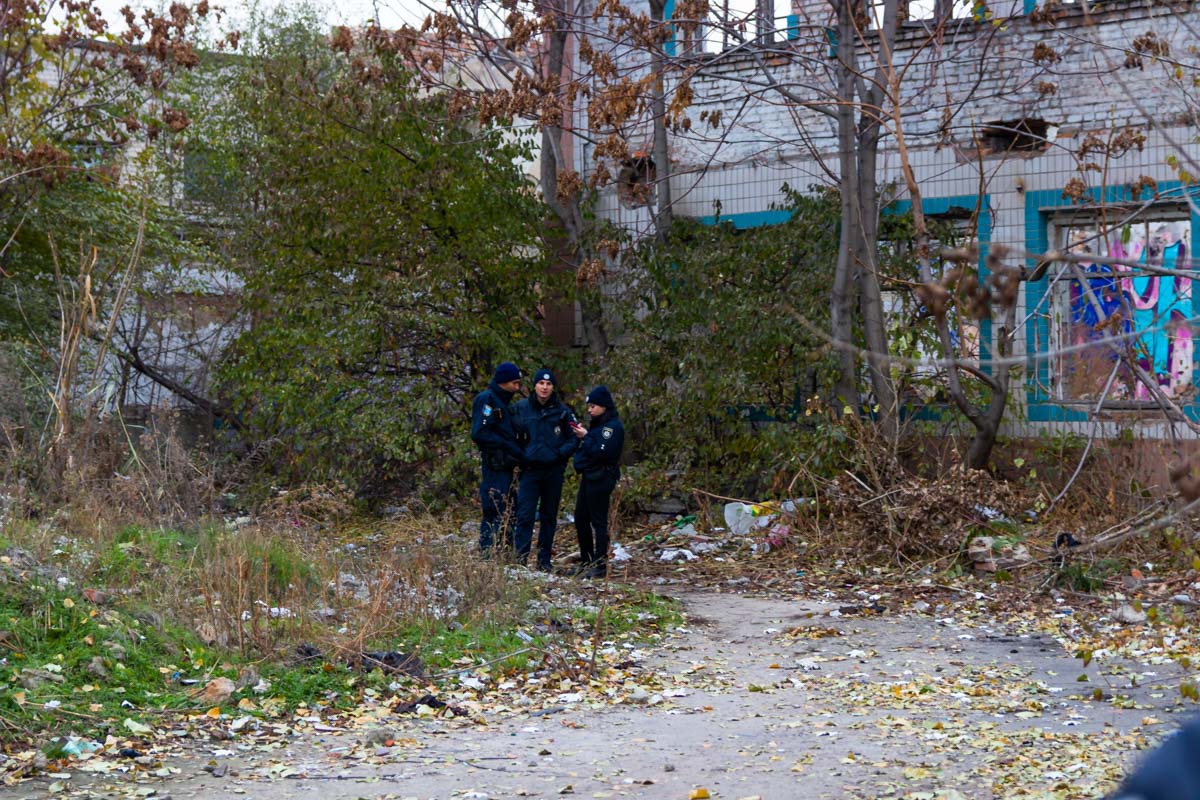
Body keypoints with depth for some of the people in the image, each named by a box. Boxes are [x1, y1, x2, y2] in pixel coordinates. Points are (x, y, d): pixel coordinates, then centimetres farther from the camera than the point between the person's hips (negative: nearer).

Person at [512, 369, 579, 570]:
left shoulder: (562, 411, 1)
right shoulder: (521, 408, 1)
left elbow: (575, 438, 5)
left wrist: (561, 453, -9)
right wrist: (520, 456, -4)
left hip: (554, 471, 1)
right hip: (530, 469, -1)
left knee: (549, 517, 9)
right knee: (525, 515, -9)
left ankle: (544, 559, 16)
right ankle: (521, 557, -9)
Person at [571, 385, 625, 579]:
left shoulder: (613, 427, -13)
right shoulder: (597, 424, 17)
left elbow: (601, 452, -21)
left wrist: (585, 437, -15)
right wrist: (582, 437, 2)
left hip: (601, 480, -10)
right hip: (589, 477, 10)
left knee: (598, 522, -6)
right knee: (580, 519, 14)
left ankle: (600, 566, -2)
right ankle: (586, 562, 24)